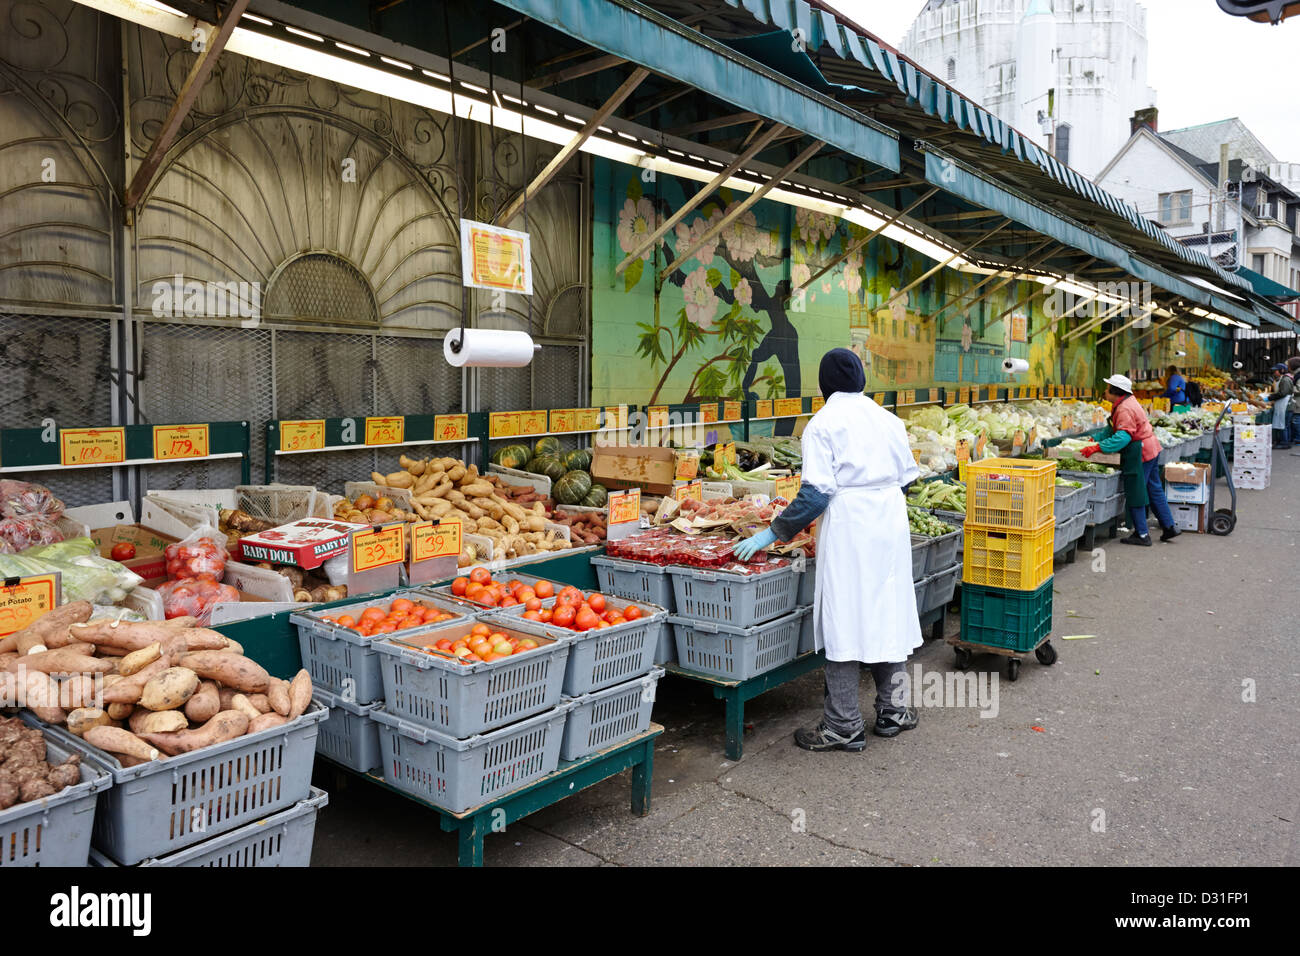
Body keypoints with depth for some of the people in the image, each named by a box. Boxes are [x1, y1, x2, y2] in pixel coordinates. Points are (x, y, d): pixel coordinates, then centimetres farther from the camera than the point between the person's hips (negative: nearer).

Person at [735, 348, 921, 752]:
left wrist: (774, 533, -7)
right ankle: (892, 711, 25)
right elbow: (907, 476, 14)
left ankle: (844, 726, 6)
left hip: (848, 523, -6)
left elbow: (816, 493, -14)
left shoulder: (823, 423, -7)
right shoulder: (887, 418, 10)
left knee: (844, 621, 0)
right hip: (891, 520, 6)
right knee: (888, 612, 15)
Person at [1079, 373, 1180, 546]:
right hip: (1150, 448, 11)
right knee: (1154, 489, 18)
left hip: (1140, 453, -11)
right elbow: (1114, 430, 16)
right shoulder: (1128, 401, 11)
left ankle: (1142, 535, 4)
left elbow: (1123, 437, -31)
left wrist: (1097, 448, -34)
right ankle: (1169, 527, 25)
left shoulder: (1124, 409, -22)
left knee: (1135, 494, -2)